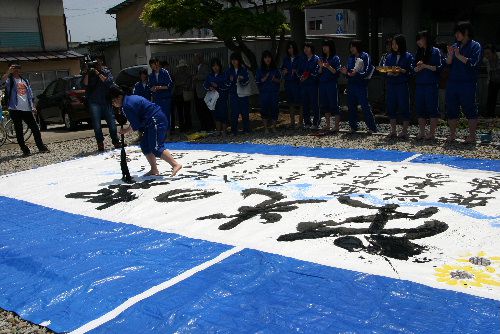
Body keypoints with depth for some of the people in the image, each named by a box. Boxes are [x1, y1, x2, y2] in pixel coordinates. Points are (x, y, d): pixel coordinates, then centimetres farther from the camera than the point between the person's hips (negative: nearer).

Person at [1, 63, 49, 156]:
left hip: (27, 109, 4)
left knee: (35, 128, 4)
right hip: (15, 109, -4)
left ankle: (41, 147, 14)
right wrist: (9, 71, -30)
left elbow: (30, 95, 18)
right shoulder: (9, 80, 3)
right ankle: (25, 150, 4)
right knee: (19, 131, -1)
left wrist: (33, 106, 9)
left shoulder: (25, 81, 19)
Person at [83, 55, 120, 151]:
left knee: (112, 123, 1)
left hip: (106, 101, 1)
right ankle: (100, 143, 8)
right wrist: (86, 74, -15)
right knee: (97, 125, 0)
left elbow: (109, 81, -9)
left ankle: (115, 141, 14)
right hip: (94, 102, 0)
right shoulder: (90, 72, 7)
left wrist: (98, 73, -13)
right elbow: (85, 85, -4)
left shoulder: (107, 71, 10)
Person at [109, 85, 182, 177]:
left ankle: (176, 165, -14)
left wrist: (126, 131, 5)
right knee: (145, 145, 13)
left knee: (156, 148, -13)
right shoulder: (129, 98, 16)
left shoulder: (127, 105, -16)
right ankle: (154, 170, 17)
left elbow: (135, 126, -12)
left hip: (156, 120, -11)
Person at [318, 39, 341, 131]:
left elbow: (336, 72, -8)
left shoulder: (335, 58, -2)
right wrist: (321, 67, -6)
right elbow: (319, 73, 13)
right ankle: (328, 125, 14)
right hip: (323, 84, 6)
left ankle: (337, 126, -5)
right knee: (325, 105, 7)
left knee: (334, 105, -6)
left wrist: (328, 67, -22)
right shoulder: (322, 58, 15)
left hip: (332, 84, -6)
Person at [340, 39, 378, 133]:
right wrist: (346, 72, -4)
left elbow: (367, 72, -13)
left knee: (365, 106, -7)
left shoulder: (365, 56, -4)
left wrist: (356, 73, -27)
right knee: (351, 106, 7)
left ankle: (372, 128, -2)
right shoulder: (350, 58, 15)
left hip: (361, 85, -6)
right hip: (351, 85, 6)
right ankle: (353, 127, 17)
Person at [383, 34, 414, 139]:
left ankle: (404, 131, 4)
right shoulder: (389, 57, 12)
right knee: (391, 107, 4)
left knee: (404, 107, -3)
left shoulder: (408, 56, 1)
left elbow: (411, 71, -4)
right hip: (391, 85, 4)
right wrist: (390, 73, -9)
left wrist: (401, 70, -19)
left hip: (403, 85, -4)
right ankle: (393, 131, 13)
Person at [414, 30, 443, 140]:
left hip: (431, 85, -5)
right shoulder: (418, 53, 14)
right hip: (420, 85, 6)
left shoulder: (435, 51, -1)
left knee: (432, 108, -3)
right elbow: (415, 70, 12)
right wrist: (418, 68, -9)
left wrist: (426, 66, -16)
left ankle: (432, 133, 1)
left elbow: (439, 68, -7)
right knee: (420, 108, 5)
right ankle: (421, 132, 11)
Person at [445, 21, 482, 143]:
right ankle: (452, 134, 19)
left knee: (470, 110, -1)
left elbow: (472, 62, -13)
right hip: (452, 83, 6)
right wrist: (450, 55, -7)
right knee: (451, 110, 8)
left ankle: (472, 135, 7)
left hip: (468, 84, -6)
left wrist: (459, 56, -14)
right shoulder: (455, 46, 14)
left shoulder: (475, 46, -1)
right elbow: (448, 64, 10)